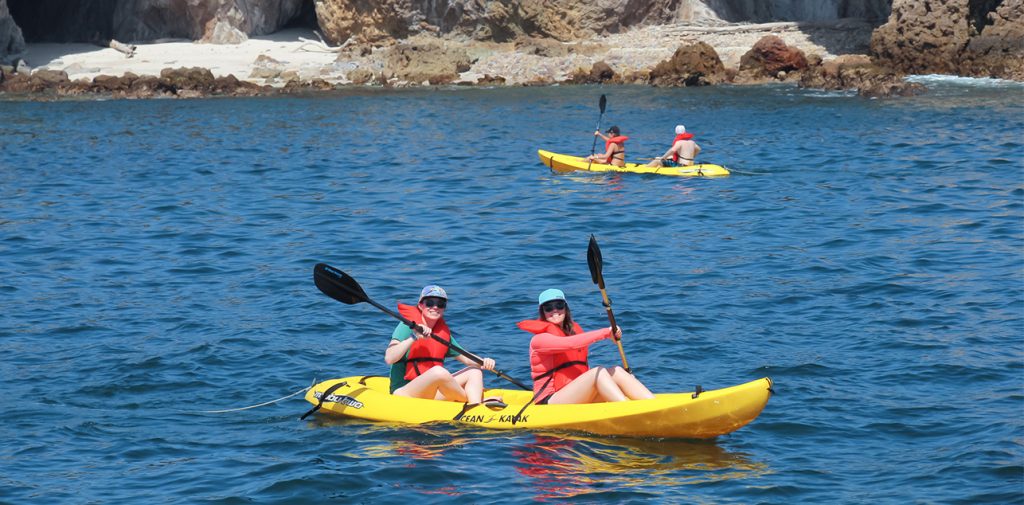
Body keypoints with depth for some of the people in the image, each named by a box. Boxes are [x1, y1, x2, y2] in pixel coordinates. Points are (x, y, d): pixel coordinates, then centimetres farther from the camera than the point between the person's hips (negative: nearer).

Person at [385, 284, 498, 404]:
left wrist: (484, 362, -6)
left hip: (432, 393, 8)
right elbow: (389, 358, -20)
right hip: (403, 392, -8)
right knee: (438, 371, -33)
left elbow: (467, 358, 16)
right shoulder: (408, 326, -7)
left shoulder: (443, 332, 13)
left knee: (474, 371, 0)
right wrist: (414, 337, -27)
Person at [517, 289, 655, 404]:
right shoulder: (539, 339, -6)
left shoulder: (574, 331, 20)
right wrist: (605, 332, -27)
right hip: (549, 403, -7)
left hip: (577, 401, 7)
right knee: (598, 372, -25)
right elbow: (569, 344, -25)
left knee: (616, 372, -12)